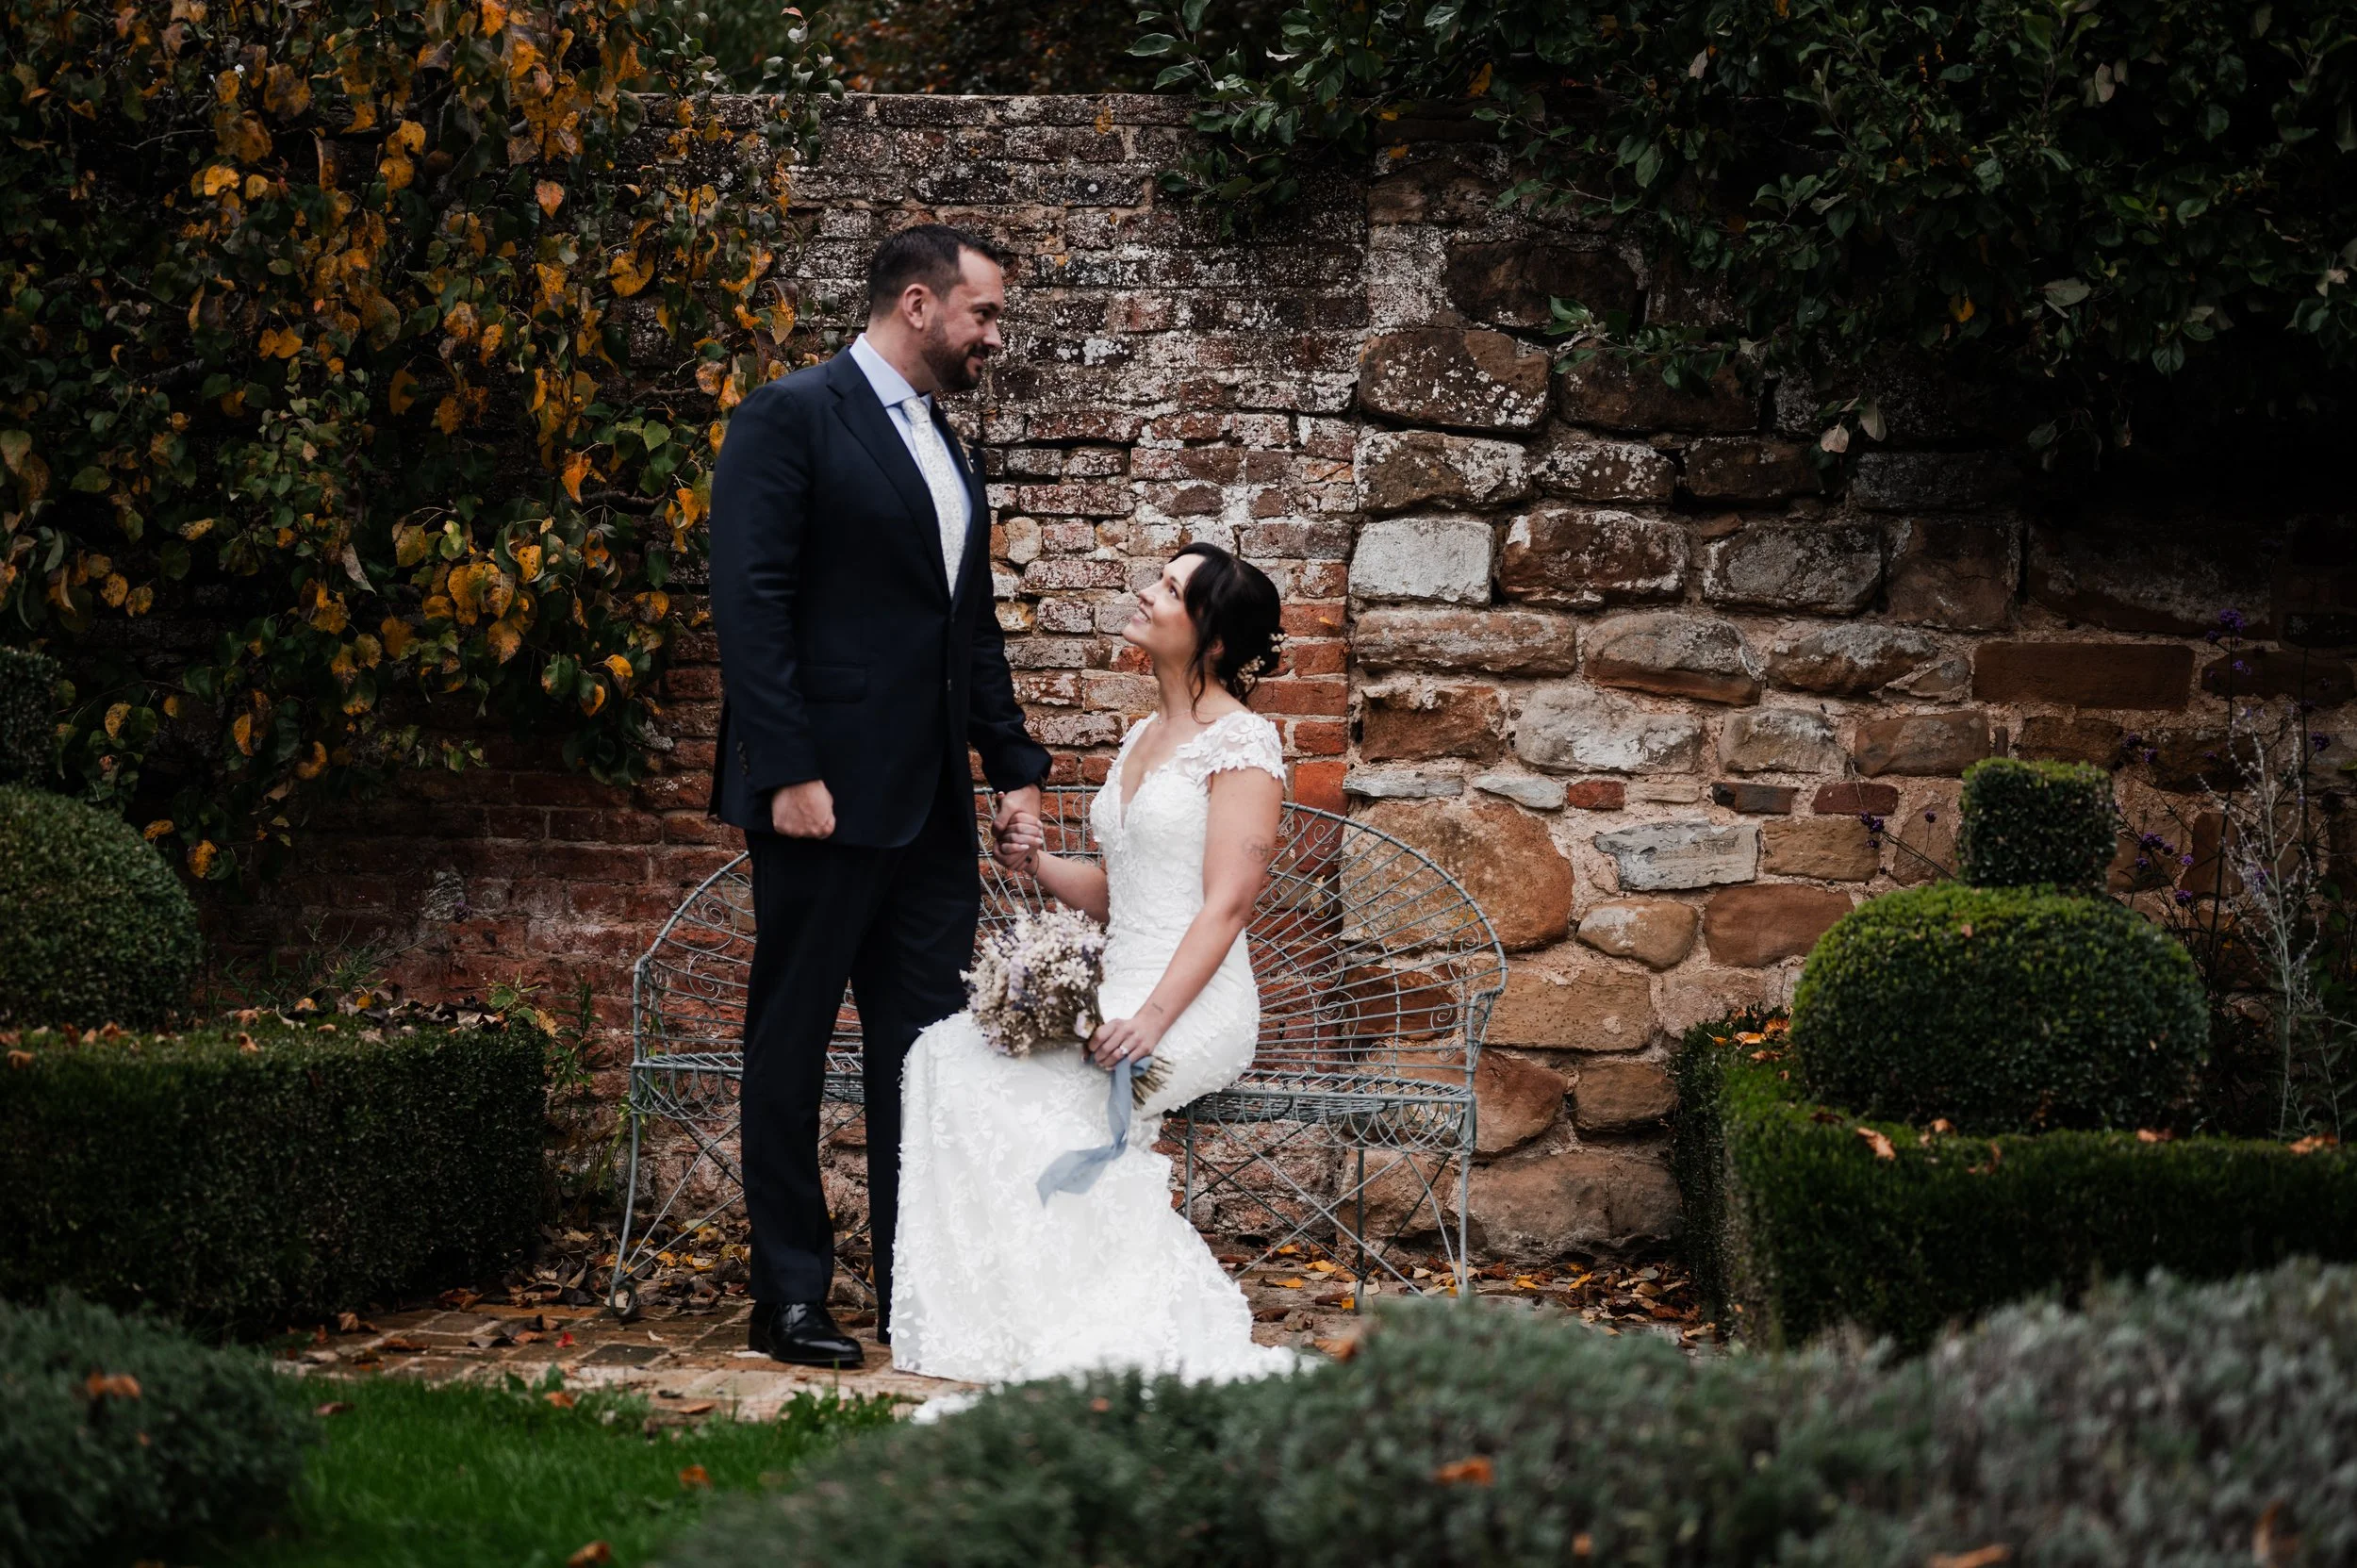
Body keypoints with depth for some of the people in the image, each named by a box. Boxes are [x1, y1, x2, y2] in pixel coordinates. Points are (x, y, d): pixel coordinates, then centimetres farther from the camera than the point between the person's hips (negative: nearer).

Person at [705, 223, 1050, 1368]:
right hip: (827, 797, -8)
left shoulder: (949, 451, 19)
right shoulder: (791, 417, -6)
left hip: (933, 806, 8)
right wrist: (787, 771, -19)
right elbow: (749, 604, -13)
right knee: (792, 1048, 2)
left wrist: (1015, 768, 13)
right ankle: (790, 1299, 8)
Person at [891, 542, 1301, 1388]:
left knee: (1030, 1091, -28)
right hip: (1118, 991, 8)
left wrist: (1153, 1019, -25)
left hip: (1196, 1004, -8)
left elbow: (1227, 902, -15)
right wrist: (1040, 865, 5)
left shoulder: (1242, 741, -6)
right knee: (948, 1051, -16)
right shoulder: (1142, 739, 20)